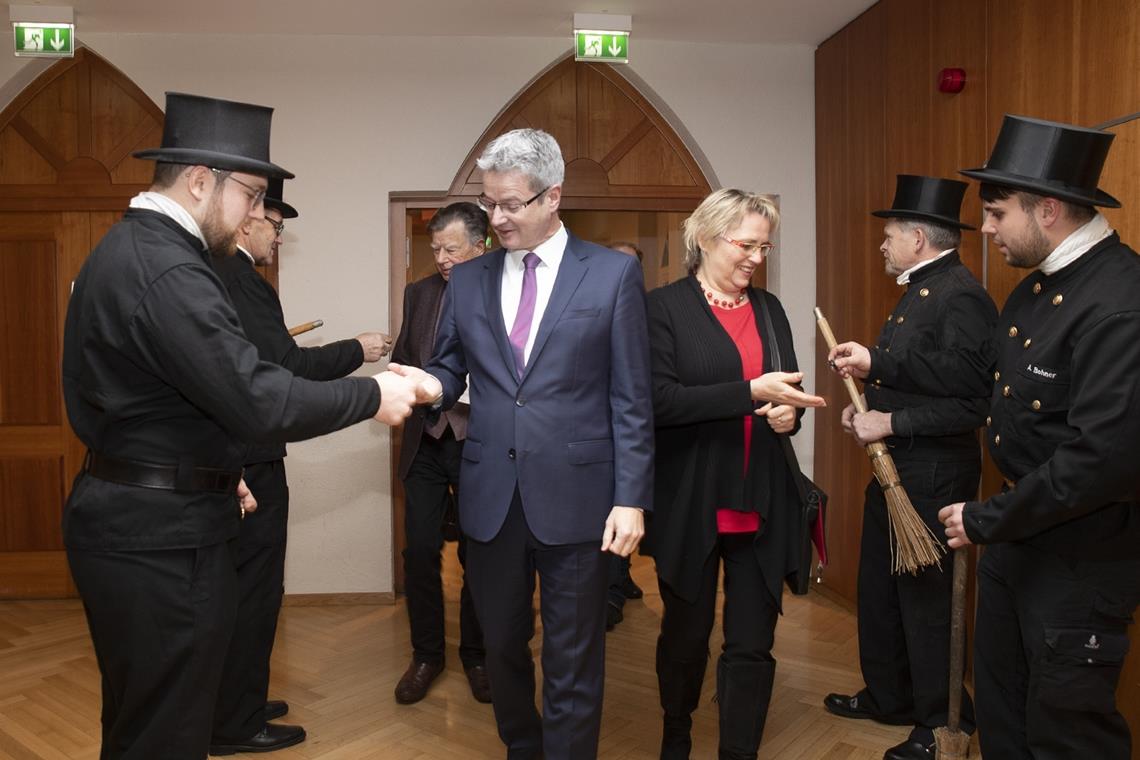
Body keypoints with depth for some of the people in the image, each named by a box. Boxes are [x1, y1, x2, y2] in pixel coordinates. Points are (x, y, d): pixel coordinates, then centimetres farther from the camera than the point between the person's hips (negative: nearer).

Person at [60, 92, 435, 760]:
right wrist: (374, 395, -15)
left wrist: (216, 473, 19)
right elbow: (261, 403, -27)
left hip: (131, 518, 11)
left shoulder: (127, 248, 10)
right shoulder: (166, 269, -23)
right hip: (160, 536, -10)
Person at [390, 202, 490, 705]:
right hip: (426, 442, 3)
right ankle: (426, 655, 25)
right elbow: (401, 359, 14)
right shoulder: (419, 293, 8)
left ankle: (475, 655, 29)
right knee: (419, 551, 5)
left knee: (479, 557, 9)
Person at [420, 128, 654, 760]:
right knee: (502, 648, 19)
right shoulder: (468, 280, 8)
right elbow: (448, 371, 9)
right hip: (490, 496, 4)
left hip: (575, 498, -3)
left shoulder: (613, 273, -2)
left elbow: (631, 398, -4)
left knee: (573, 663, 9)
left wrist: (631, 499, -8)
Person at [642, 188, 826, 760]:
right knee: (686, 633, 16)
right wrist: (750, 392, -24)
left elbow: (784, 393, 16)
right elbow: (660, 400, -17)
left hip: (760, 504, 4)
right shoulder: (664, 306, -7)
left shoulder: (770, 308, 10)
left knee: (752, 644, 6)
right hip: (690, 503, -3)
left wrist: (789, 413, -7)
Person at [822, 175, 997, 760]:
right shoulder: (918, 291, 14)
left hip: (932, 472, -10)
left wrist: (892, 423, -22)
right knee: (880, 588, 19)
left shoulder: (961, 296, -17)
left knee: (924, 598, 4)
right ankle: (887, 698, 37)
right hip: (894, 467, 10)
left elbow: (971, 397, -25)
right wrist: (867, 384, 1)